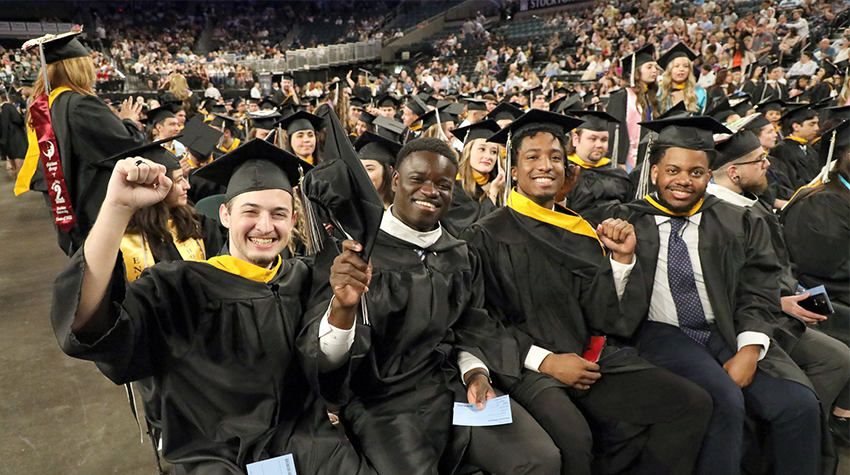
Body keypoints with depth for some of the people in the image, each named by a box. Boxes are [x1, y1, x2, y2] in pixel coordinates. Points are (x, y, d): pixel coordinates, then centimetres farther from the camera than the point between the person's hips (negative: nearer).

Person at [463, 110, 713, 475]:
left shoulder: (579, 232, 14)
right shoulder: (488, 236, -1)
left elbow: (600, 315, 9)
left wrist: (621, 259, -4)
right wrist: (544, 360, -14)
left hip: (589, 359, 5)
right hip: (527, 368, -5)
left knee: (692, 404, -11)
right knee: (572, 436, -33)